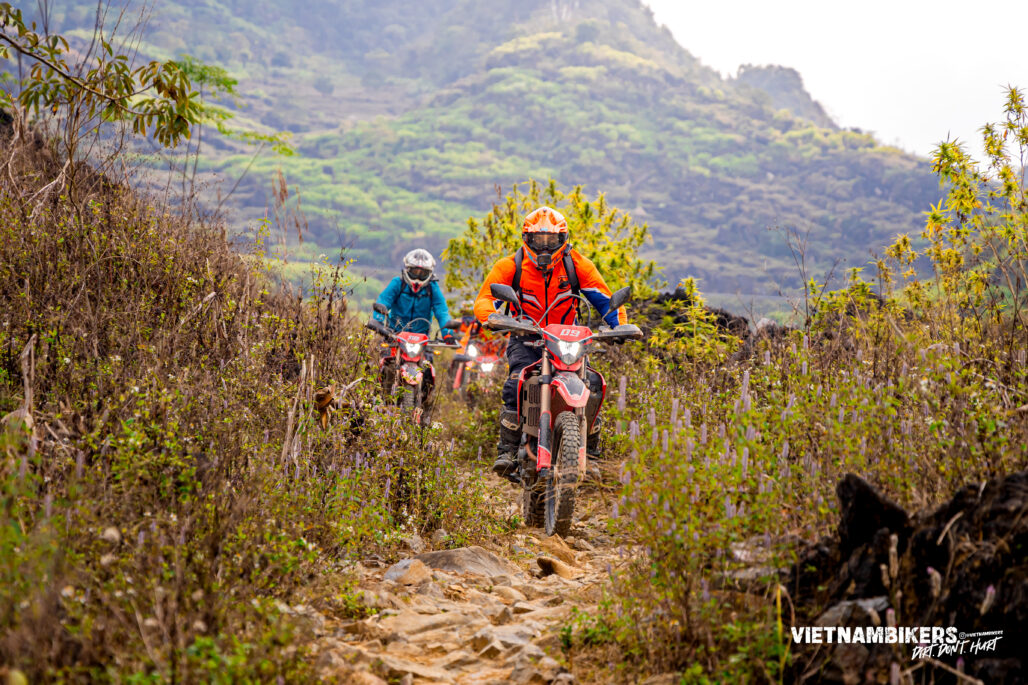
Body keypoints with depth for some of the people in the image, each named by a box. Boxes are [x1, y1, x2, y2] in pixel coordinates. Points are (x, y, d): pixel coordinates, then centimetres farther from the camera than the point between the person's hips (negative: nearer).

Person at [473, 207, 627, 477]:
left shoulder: (577, 265, 0)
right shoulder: (511, 266, -3)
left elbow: (604, 299, 1)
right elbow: (483, 299, -11)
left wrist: (620, 324, -16)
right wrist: (492, 317, -34)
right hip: (525, 339, -1)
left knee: (592, 384, -19)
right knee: (516, 383, -28)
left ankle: (591, 449, -1)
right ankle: (507, 450, -20)